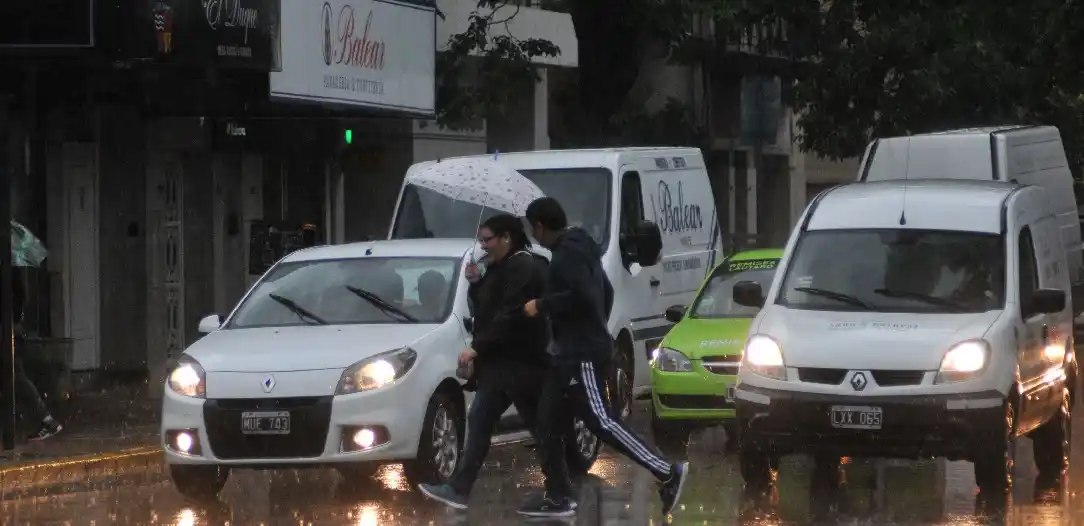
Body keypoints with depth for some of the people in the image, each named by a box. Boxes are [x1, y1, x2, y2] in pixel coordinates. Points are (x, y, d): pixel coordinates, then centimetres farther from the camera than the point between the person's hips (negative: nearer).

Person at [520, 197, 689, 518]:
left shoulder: (567, 254, -16)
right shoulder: (578, 248, 17)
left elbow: (582, 296, -29)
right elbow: (605, 292, 25)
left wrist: (541, 305, -18)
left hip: (582, 355, -11)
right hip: (573, 353, 11)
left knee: (602, 423, -11)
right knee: (547, 422, 9)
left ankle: (667, 474, -10)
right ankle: (558, 498, 10)